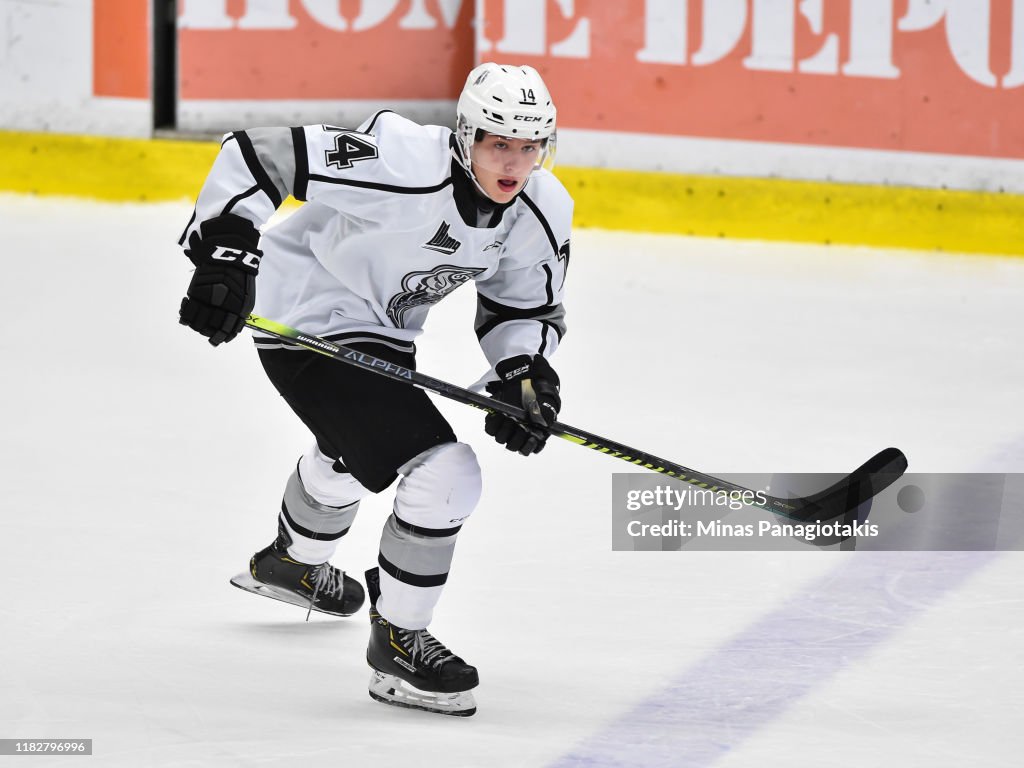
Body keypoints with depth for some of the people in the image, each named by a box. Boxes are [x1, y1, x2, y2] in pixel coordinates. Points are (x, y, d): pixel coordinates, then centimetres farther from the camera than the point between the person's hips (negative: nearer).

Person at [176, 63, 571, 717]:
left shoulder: (543, 213, -13)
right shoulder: (401, 166, -35)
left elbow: (528, 309, 2)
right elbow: (257, 155, -31)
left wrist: (526, 371, -17)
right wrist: (225, 254, -37)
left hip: (382, 329, 9)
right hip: (310, 318, -9)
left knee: (355, 446, 37)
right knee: (445, 475, -20)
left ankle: (291, 563, 69)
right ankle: (397, 643, -3)